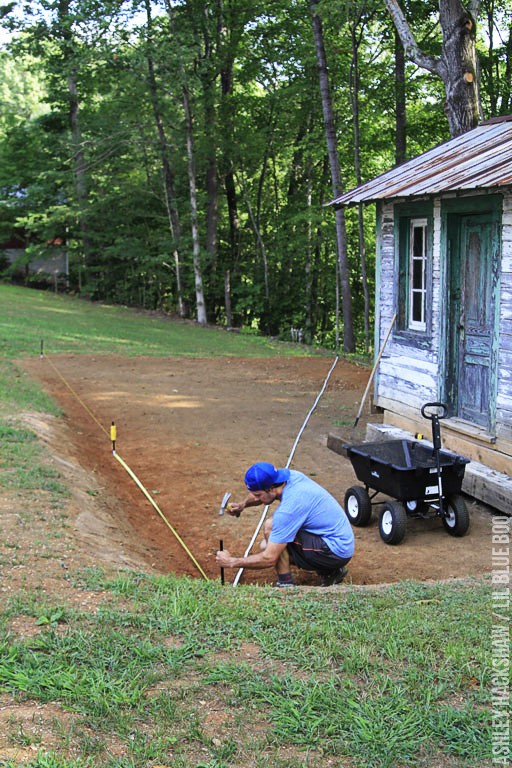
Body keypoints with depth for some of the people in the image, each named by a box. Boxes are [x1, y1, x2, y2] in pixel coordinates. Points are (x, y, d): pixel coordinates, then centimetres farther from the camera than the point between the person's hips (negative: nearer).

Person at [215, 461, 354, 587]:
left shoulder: (289, 508, -28)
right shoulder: (290, 475, -5)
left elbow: (269, 559, -23)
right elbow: (258, 492, 20)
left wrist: (231, 562, -12)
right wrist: (243, 504, 1)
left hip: (337, 551, -9)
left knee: (270, 527, -18)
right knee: (267, 546, 12)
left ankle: (285, 585, -7)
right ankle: (330, 571, 15)